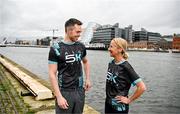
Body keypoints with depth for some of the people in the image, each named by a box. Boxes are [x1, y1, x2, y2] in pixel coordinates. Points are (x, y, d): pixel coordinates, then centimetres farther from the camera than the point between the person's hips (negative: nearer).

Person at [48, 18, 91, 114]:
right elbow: (52, 74, -11)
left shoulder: (81, 46, 3)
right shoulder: (56, 49, -11)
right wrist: (59, 96, -16)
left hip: (80, 91, 5)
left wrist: (87, 79, 10)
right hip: (65, 92, -4)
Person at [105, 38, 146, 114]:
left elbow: (142, 87, -21)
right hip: (108, 104, 6)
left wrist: (129, 100, -14)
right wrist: (108, 97, 8)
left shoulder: (125, 67, -19)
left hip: (119, 107, -6)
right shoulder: (111, 63, 1)